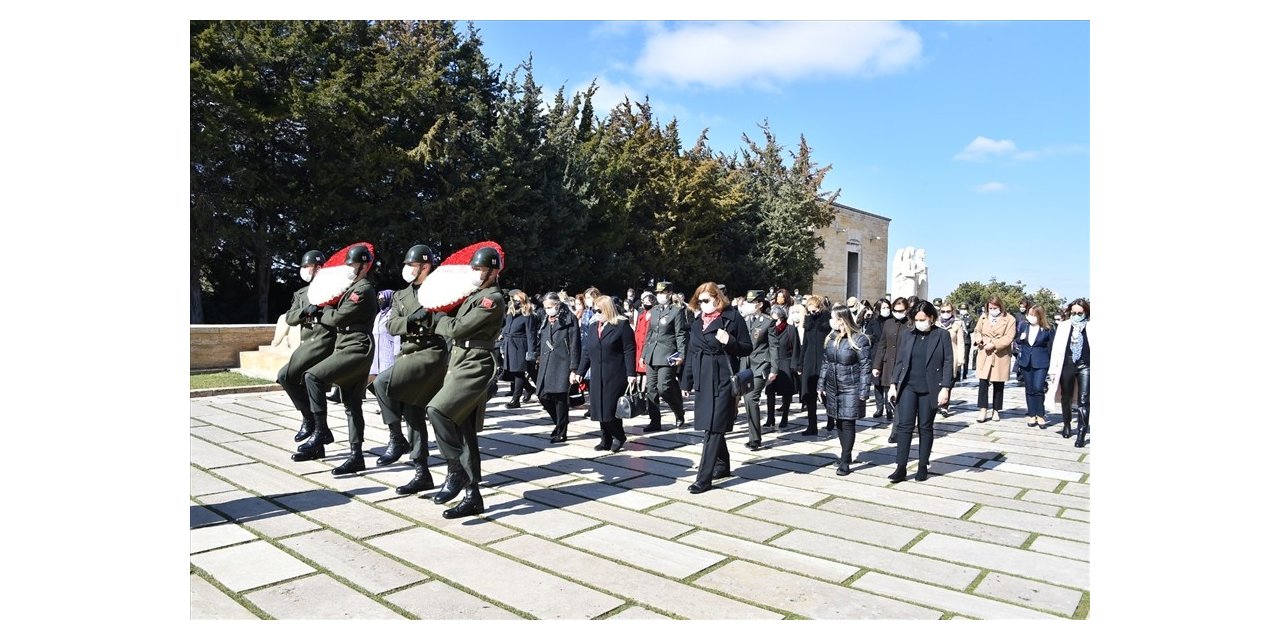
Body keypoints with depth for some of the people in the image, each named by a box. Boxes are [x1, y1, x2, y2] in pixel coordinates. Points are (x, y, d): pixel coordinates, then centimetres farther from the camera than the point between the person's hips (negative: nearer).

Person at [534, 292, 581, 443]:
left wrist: (573, 368, -13)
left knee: (560, 399, -2)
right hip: (546, 365, 6)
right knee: (543, 396, 3)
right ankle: (560, 423, 24)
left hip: (562, 365, -6)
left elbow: (574, 345, -9)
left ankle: (561, 432, 10)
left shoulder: (569, 319, -5)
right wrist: (538, 356, 15)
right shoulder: (546, 321, 15)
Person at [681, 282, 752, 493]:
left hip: (722, 379, -6)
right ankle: (722, 466, 32)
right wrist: (686, 382, 15)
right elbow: (691, 352, 15)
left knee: (714, 427, -6)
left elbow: (747, 348, -3)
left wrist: (730, 341, -22)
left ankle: (704, 478, -4)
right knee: (711, 426, 15)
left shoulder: (733, 318, -6)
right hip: (702, 379, 7)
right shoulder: (698, 321, 11)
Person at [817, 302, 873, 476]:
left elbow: (865, 367, -12)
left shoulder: (859, 339, -12)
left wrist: (863, 393, -14)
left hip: (851, 389, -6)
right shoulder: (830, 337, 6)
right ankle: (846, 454, 26)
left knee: (848, 423, -2)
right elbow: (825, 363, 12)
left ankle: (845, 460, 7)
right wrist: (821, 385, 9)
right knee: (839, 422, 12)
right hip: (833, 388, 6)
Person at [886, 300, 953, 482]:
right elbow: (899, 362, 10)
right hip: (908, 387, 2)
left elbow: (948, 363, -4)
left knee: (925, 427, 8)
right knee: (904, 425, -3)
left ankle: (923, 466, 20)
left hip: (930, 389, -2)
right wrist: (893, 384, 3)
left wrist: (945, 388, -12)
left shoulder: (942, 335, -1)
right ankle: (901, 468, 0)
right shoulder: (907, 336, 7)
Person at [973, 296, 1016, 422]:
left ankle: (995, 411, 18)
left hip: (1001, 356, -2)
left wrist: (994, 344, -21)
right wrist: (978, 338, -6)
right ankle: (983, 411, 0)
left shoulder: (1009, 319, -3)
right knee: (983, 382, -4)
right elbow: (977, 331, 17)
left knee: (998, 384, 7)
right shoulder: (983, 318, 10)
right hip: (984, 355, 2)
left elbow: (1008, 338, -11)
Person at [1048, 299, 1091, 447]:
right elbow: (1056, 349, 4)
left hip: (1084, 366, -2)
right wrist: (1053, 369, 0)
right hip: (1067, 366, 2)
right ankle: (1067, 425, 35)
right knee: (1066, 398, 15)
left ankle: (1081, 433, -6)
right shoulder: (1063, 326, 6)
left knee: (1084, 400, -8)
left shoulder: (1089, 327, 1)